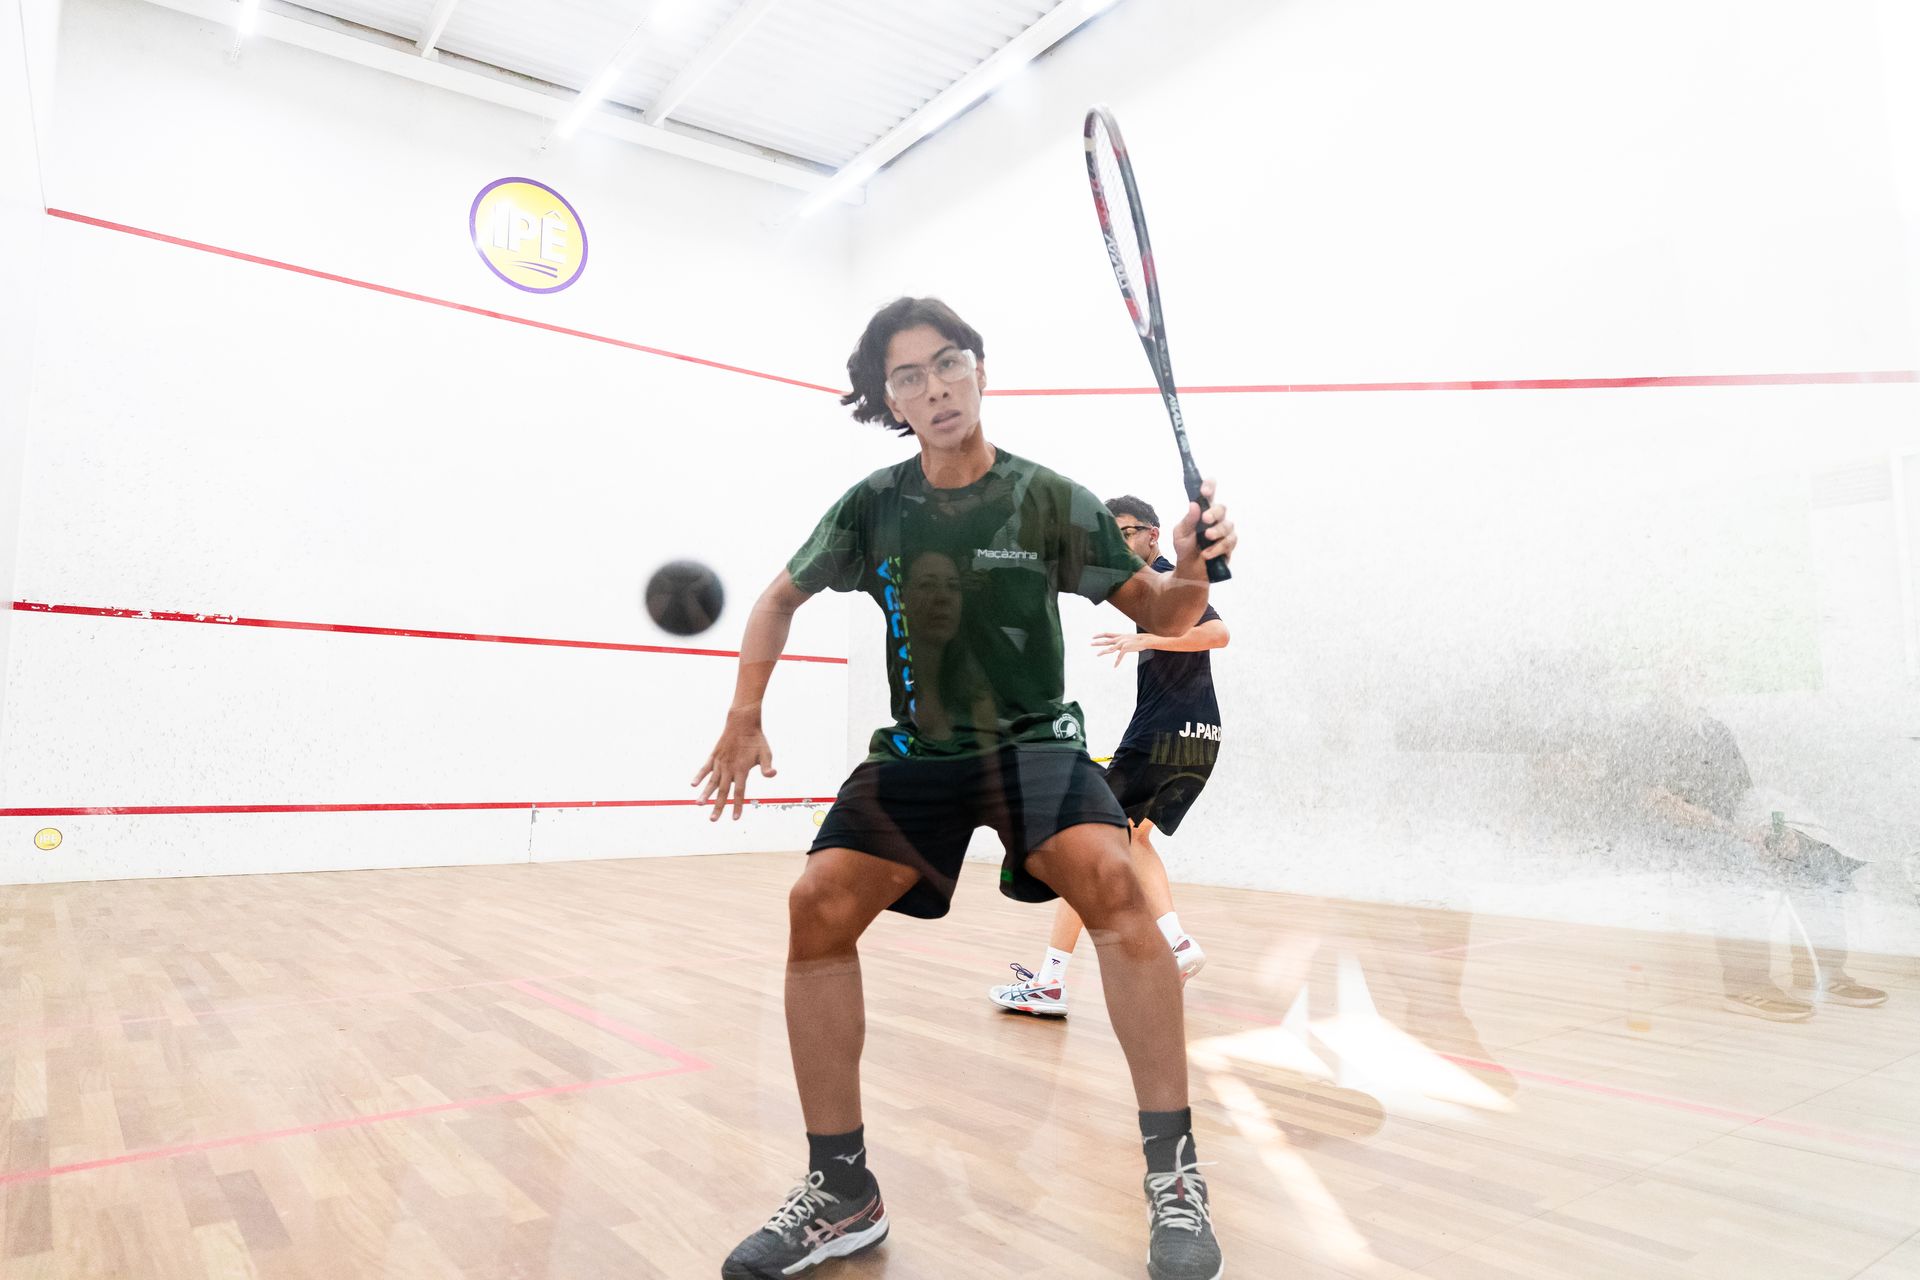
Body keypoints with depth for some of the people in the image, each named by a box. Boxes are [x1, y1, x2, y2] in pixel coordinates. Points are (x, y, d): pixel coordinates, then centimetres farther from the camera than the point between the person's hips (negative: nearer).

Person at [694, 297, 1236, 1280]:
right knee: (819, 906, -16)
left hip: (1034, 742, -2)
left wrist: (1190, 568, -26)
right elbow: (781, 597, 13)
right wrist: (744, 718, 5)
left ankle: (1174, 1179, -15)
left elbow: (1161, 616, -4)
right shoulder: (873, 508, -1)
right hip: (915, 754, 3)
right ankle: (842, 1194, 1)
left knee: (1108, 874, -31)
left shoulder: (1049, 500, -8)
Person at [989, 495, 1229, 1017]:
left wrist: (1144, 639, -31)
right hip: (1197, 739, 11)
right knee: (1131, 835, 23)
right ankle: (1177, 943, 9)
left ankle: (1048, 982, -7)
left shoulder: (1164, 579, -8)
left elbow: (1218, 632, -24)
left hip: (1160, 739, -11)